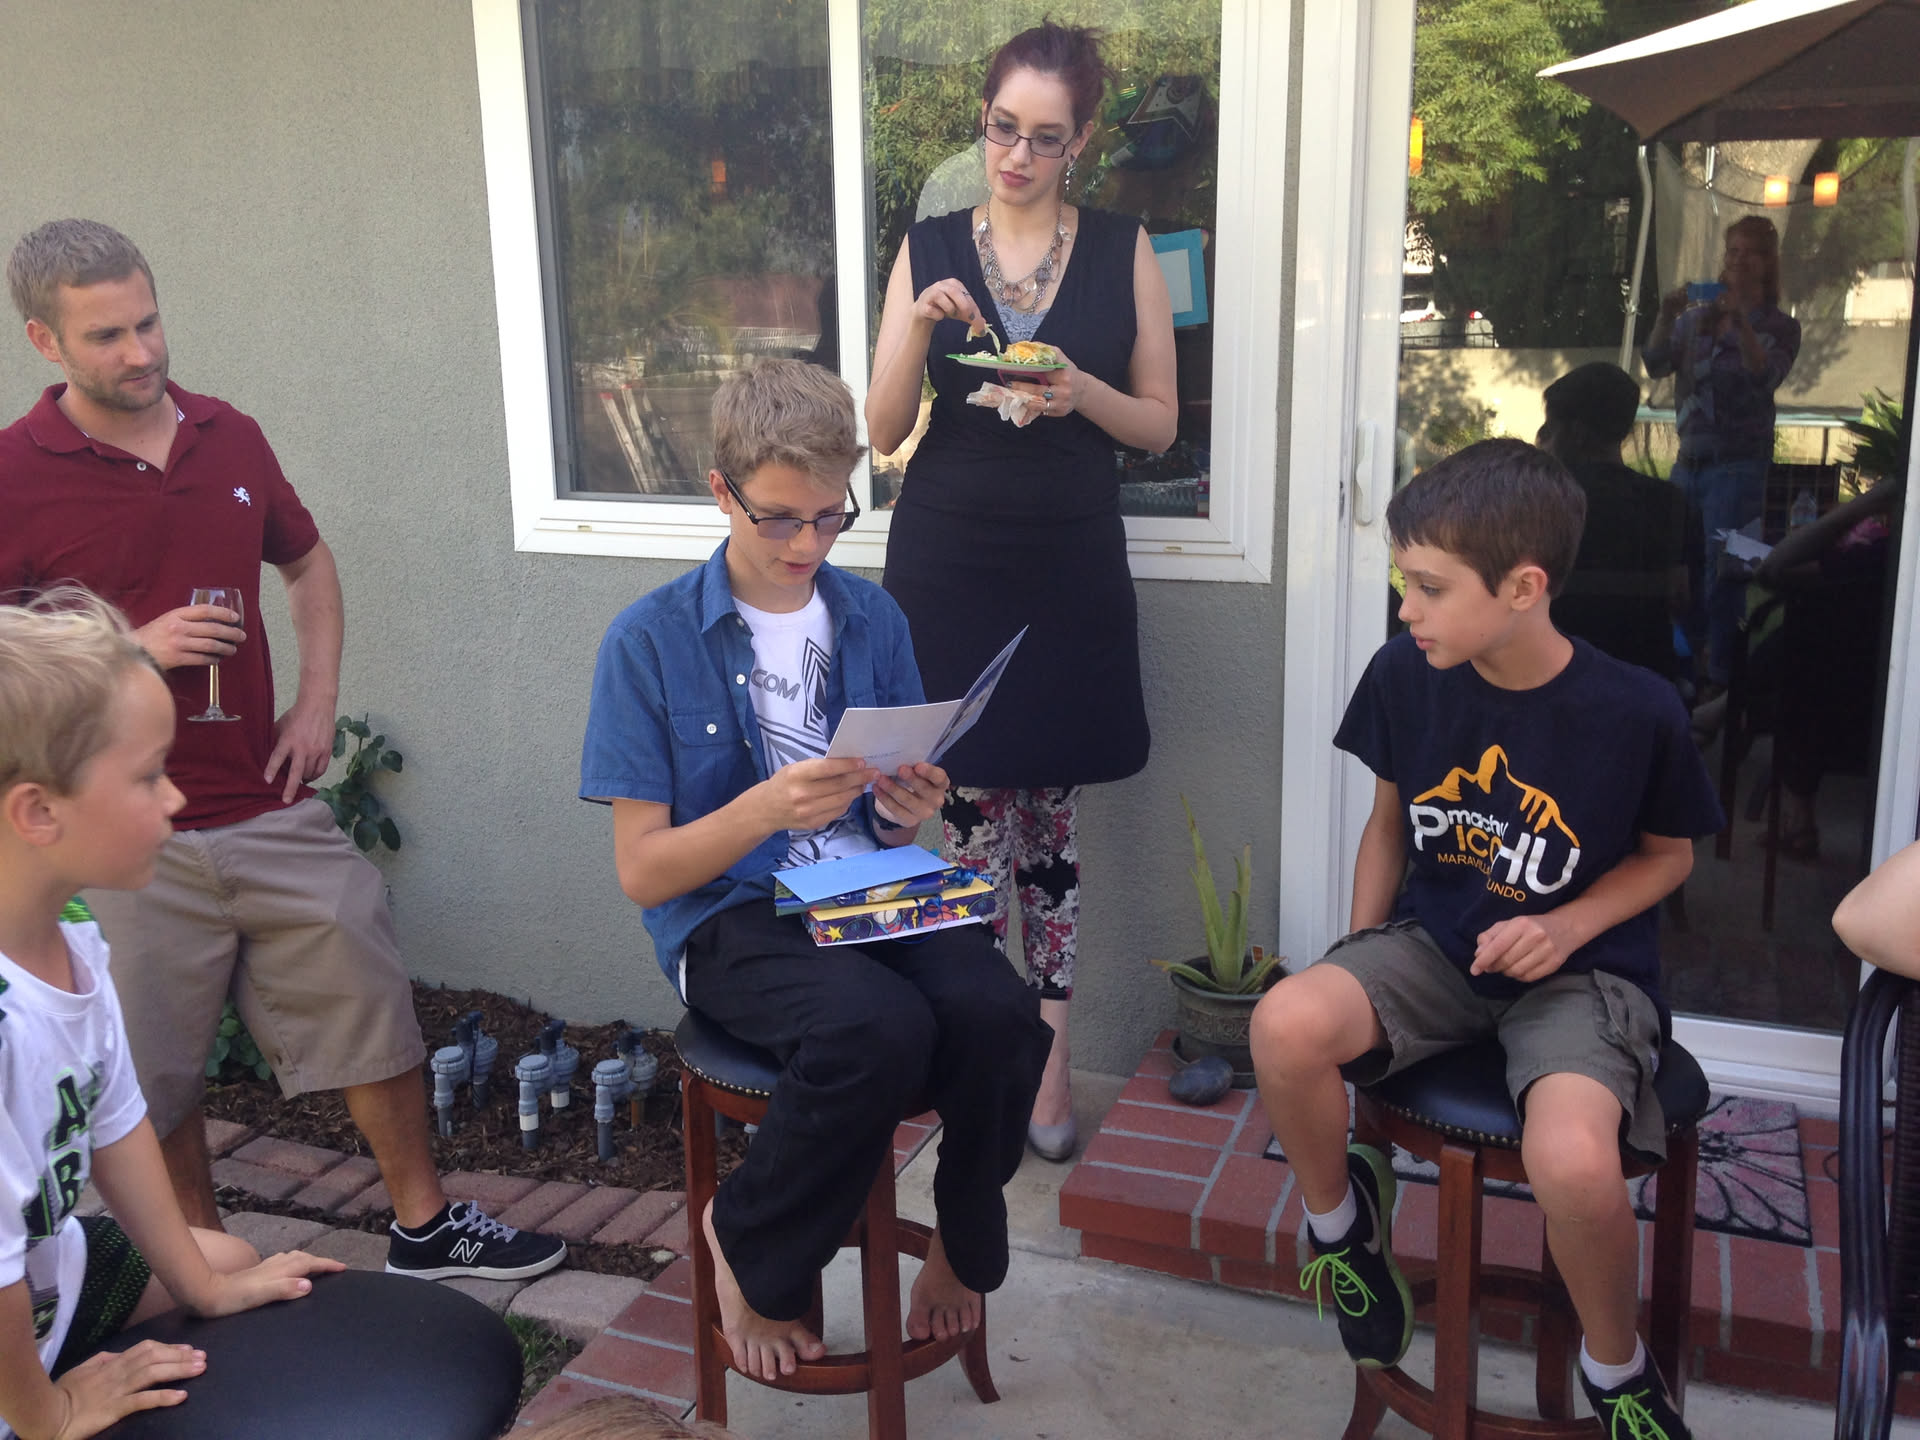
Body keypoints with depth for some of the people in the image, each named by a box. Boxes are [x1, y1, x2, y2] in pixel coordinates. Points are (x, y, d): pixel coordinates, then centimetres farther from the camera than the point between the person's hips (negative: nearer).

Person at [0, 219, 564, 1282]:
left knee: (374, 1011, 10)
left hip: (273, 810, 4)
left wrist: (317, 700, 8)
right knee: (154, 1075, 9)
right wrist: (128, 650, -19)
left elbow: (308, 565, 21)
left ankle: (425, 1226, 28)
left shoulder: (230, 439, 5)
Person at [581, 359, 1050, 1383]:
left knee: (997, 1014, -27)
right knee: (879, 1025, -34)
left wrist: (908, 810, -8)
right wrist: (766, 807, -23)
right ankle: (748, 1240, -3)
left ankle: (965, 1248, 5)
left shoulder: (873, 619, 9)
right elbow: (642, 872, -6)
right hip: (730, 917, -4)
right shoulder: (650, 640, -4)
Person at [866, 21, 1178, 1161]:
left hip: (1069, 565, 0)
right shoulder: (929, 251, 4)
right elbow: (884, 430, 2)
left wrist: (1081, 392, -14)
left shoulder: (1125, 253, 3)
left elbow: (1159, 424, 6)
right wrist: (921, 331, -16)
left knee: (1050, 810, 6)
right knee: (977, 807, 1)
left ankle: (1046, 1054, 17)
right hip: (947, 562, 0)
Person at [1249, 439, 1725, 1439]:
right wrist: (1361, 956, 2)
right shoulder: (1406, 674, -6)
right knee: (1287, 1026, -29)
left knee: (1570, 1164, -33)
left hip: (1582, 969, -3)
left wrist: (1567, 926, -14)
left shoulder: (1637, 711, -14)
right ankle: (1340, 1214, 5)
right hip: (1433, 945, 3)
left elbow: (1668, 853, 3)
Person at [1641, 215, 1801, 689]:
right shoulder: (1695, 319, 11)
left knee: (1723, 574, -9)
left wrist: (1741, 320, -26)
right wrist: (1666, 316, -16)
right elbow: (1656, 365, 0)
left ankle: (1719, 680, -5)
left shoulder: (1778, 326, 2)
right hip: (1689, 461, 4)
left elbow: (1764, 378, -15)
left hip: (1737, 466, -4)